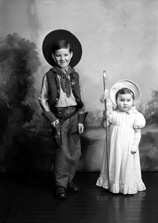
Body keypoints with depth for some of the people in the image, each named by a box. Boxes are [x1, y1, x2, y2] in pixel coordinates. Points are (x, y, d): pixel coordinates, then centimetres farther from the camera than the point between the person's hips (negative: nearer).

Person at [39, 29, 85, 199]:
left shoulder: (75, 75, 5)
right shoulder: (49, 76, -4)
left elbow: (79, 99, 9)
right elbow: (43, 100, -1)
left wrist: (81, 120, 3)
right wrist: (51, 118, -8)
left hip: (74, 116, 3)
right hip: (58, 117, -3)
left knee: (75, 153, 7)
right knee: (62, 153, -2)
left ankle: (69, 180, 25)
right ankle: (60, 185, 11)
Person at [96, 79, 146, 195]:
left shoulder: (135, 116, -4)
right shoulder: (113, 113, -1)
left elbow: (138, 132, -1)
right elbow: (105, 125, 2)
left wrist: (135, 145, -8)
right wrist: (105, 117, -15)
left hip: (128, 145, -1)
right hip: (114, 145, 1)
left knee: (128, 165, 6)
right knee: (114, 163, 10)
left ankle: (128, 186, 19)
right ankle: (114, 184, 24)